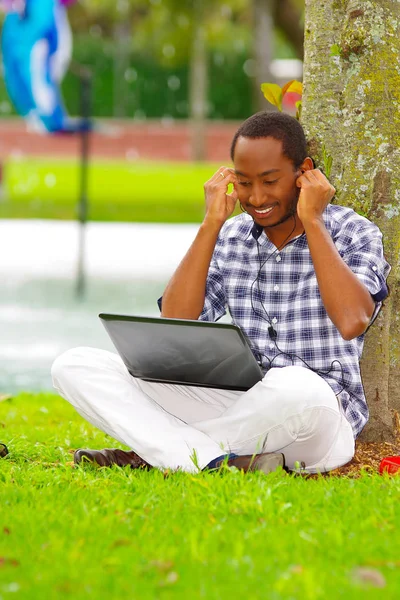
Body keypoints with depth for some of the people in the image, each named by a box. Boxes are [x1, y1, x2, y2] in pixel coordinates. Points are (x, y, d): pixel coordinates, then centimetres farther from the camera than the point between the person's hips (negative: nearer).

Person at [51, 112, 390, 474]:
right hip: (234, 405, 5)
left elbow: (352, 322, -20)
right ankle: (217, 461, -30)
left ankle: (159, 451, -19)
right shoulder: (230, 239, 12)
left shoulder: (353, 233, 0)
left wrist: (312, 221, -12)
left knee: (295, 388, -44)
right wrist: (212, 223, -2)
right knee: (75, 366, -10)